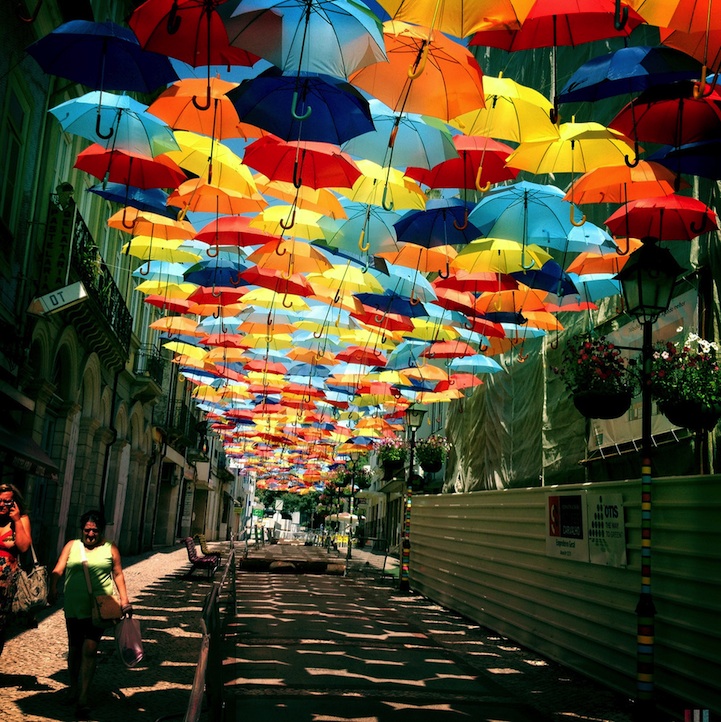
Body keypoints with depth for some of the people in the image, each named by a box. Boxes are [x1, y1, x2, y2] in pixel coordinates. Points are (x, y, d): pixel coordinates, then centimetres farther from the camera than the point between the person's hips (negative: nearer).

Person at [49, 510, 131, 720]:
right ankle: (74, 688, 36)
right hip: (74, 607, 3)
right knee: (74, 648, 16)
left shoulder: (110, 549, 4)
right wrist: (53, 589, -19)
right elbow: (58, 569, -1)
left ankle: (82, 699, -9)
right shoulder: (71, 546, 7)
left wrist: (124, 600, 3)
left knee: (89, 650, -10)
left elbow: (118, 574, 9)